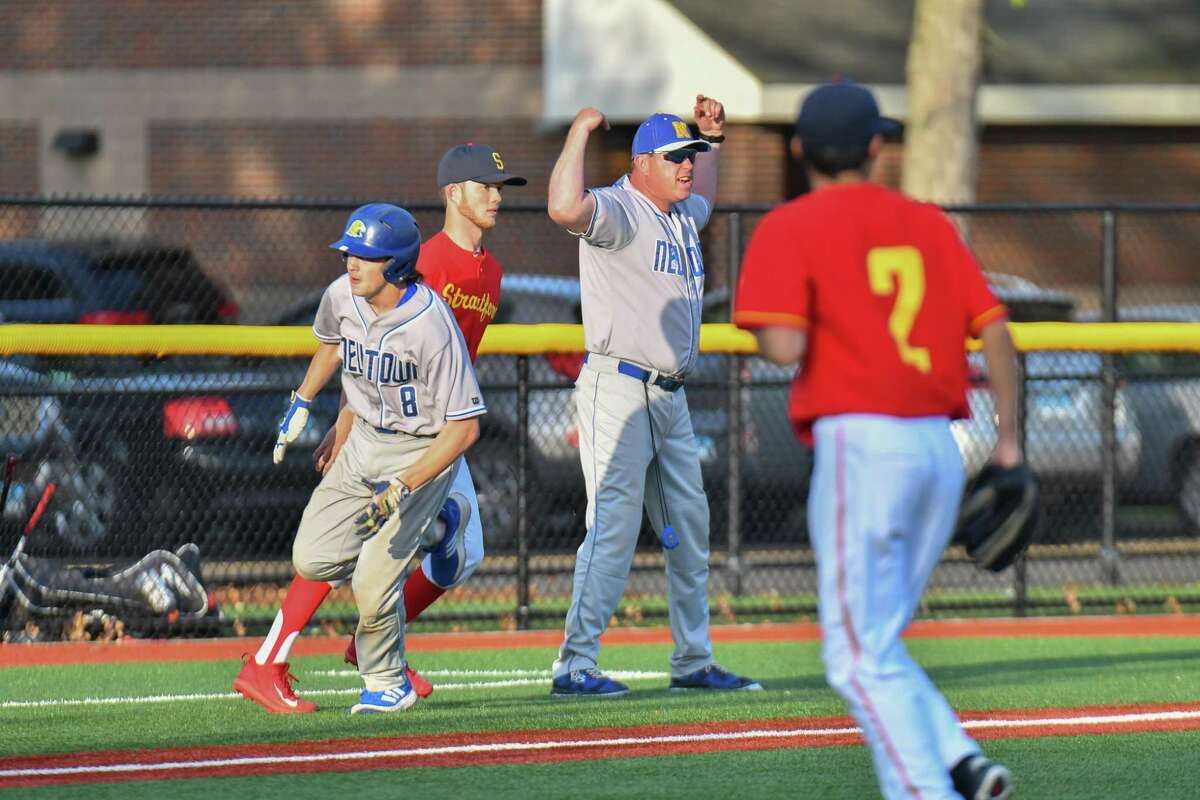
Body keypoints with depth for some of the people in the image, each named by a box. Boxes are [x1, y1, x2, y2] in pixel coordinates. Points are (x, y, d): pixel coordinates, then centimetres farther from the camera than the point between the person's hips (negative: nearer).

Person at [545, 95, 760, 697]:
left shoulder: (683, 217, 16)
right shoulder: (618, 212, -12)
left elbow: (702, 197, 43)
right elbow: (565, 208, -35)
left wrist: (712, 137, 30)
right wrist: (580, 132, -24)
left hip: (670, 397, 9)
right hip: (617, 391, -9)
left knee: (689, 528, 12)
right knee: (614, 523, -14)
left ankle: (693, 663, 21)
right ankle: (575, 666, -15)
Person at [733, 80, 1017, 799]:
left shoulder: (790, 229, -1)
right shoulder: (929, 223, 15)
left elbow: (785, 347, -14)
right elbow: (994, 329, 9)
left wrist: (765, 323, 10)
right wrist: (1010, 440, 14)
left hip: (860, 443, -6)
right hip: (943, 449, 6)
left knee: (861, 656, -4)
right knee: (877, 646, 17)